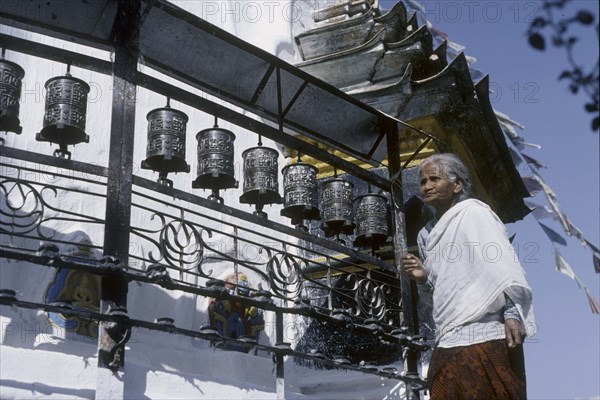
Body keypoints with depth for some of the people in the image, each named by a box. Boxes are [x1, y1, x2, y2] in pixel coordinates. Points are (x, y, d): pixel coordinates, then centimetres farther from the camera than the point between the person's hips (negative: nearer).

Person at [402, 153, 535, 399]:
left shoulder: (473, 213, -1)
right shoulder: (426, 235, 20)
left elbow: (503, 265, -12)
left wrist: (512, 312, -23)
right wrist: (423, 279, 5)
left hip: (485, 339, -7)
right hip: (448, 344, 7)